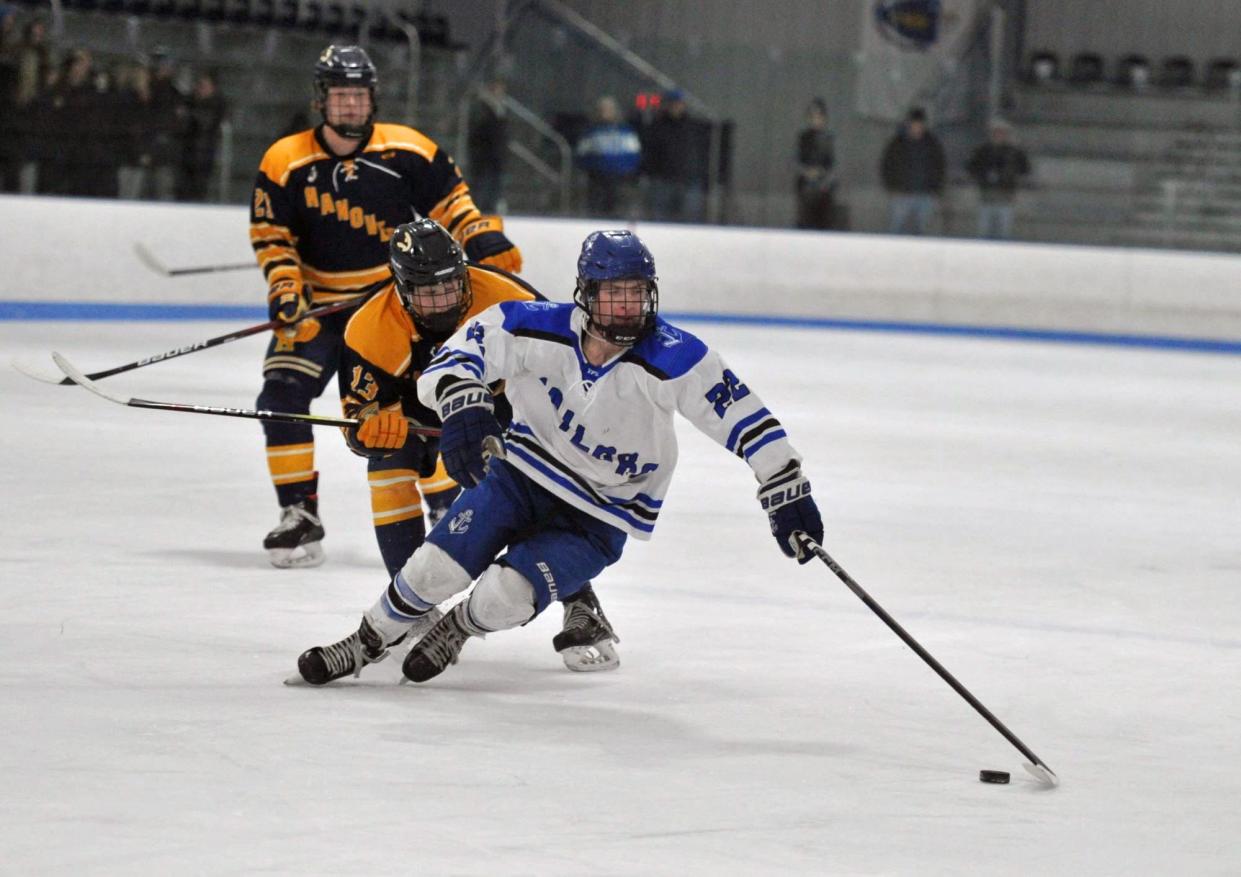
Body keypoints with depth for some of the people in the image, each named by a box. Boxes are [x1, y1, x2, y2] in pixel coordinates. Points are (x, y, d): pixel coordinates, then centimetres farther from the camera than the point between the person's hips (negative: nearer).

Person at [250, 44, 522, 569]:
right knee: (281, 396, -12)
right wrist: (286, 292, -16)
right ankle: (299, 516, -2)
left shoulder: (408, 151, -8)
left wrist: (485, 242, -11)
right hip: (318, 304, 1)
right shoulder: (285, 162, -7)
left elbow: (449, 202, 2)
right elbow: (271, 236, -4)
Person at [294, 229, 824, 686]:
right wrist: (463, 409, -39)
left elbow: (745, 418, -20)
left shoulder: (676, 360, -24)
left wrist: (788, 494, -21)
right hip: (525, 473, 2)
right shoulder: (539, 329, -20)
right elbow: (461, 351, -18)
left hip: (602, 517, -1)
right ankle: (368, 643, 15)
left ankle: (455, 629, 16)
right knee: (439, 566, -13)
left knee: (507, 596, -21)